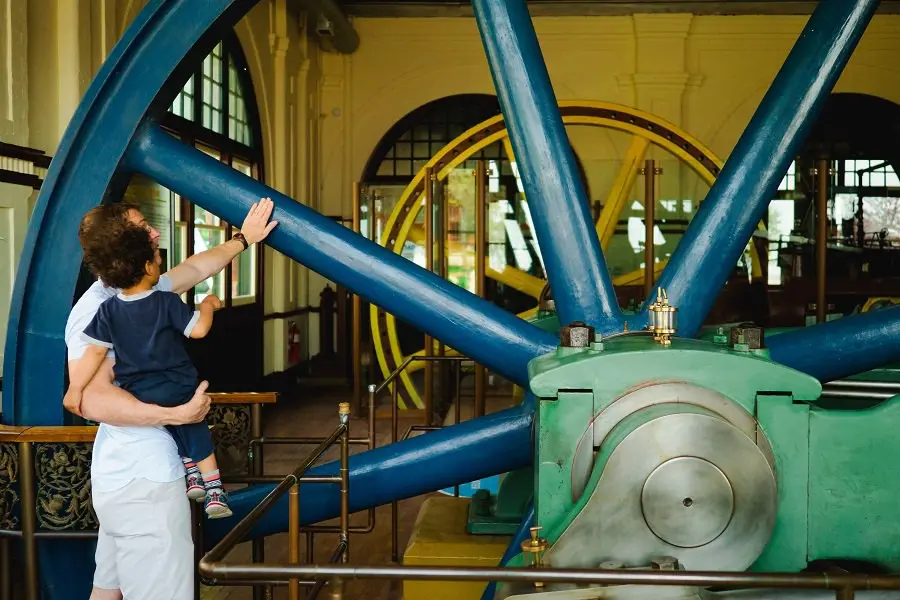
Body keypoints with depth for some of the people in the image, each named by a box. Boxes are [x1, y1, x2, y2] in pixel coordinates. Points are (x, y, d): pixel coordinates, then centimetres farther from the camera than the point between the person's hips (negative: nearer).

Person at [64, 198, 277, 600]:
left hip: (128, 477, 10)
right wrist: (176, 414, -26)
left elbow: (195, 269, 27)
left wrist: (243, 239, 39)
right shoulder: (96, 311, -19)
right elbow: (92, 400, -30)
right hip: (143, 483, -10)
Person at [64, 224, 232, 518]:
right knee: (197, 431, 15)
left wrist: (75, 388, -1)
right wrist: (207, 305, 6)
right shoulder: (167, 302, -11)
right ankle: (214, 491, 12)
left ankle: (192, 475, 24)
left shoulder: (108, 310, -4)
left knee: (177, 430, 29)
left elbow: (95, 351, -5)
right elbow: (198, 330, -13)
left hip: (138, 395, 3)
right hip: (178, 389, -2)